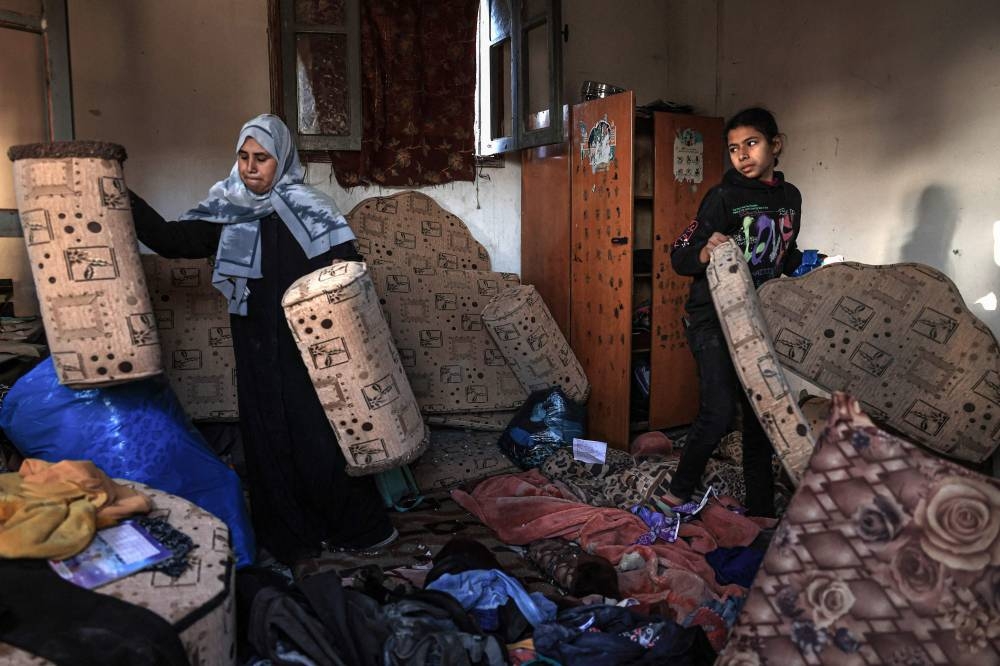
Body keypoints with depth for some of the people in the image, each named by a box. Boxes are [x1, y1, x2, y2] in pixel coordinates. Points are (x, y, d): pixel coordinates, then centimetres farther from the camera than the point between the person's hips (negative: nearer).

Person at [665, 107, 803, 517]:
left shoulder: (790, 197, 10)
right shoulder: (724, 197, -10)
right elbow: (679, 257, -13)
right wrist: (705, 252, -32)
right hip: (713, 318, -6)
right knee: (720, 411, -15)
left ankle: (761, 508, 22)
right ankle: (679, 491, 8)